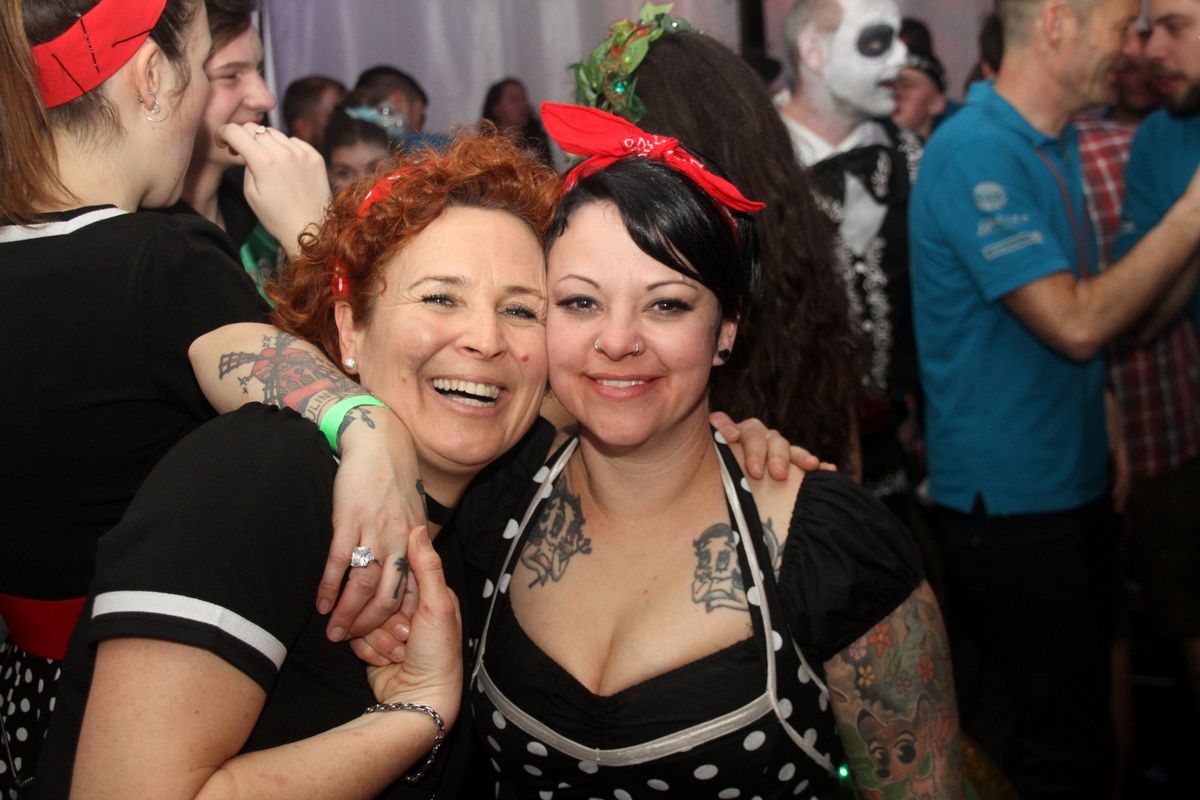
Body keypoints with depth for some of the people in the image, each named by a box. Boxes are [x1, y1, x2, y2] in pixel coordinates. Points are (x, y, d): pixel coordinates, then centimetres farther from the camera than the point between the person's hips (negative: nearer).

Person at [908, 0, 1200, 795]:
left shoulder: (1058, 146, 10)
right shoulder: (976, 153, -19)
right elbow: (1075, 324, -23)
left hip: (1076, 483, 9)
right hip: (1012, 503, -9)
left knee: (1084, 721, 18)